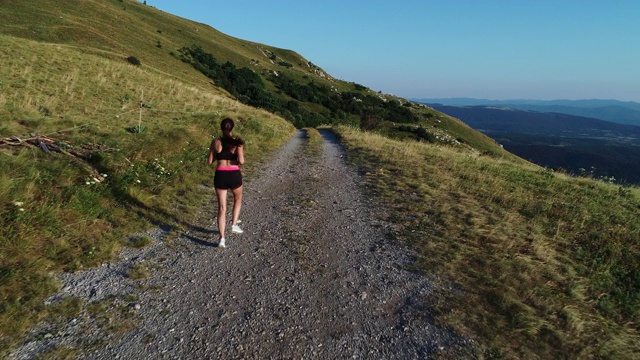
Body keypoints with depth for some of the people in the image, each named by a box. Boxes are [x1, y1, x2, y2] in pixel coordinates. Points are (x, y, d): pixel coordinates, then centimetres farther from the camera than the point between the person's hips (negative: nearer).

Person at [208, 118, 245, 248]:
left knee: (222, 207, 7)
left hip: (220, 176, 1)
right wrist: (242, 159, 6)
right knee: (238, 199, 30)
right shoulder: (237, 142, -6)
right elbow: (241, 161, -18)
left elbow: (209, 162, 4)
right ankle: (234, 225, 24)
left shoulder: (215, 142, 0)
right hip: (234, 175, -1)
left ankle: (222, 238, 0)